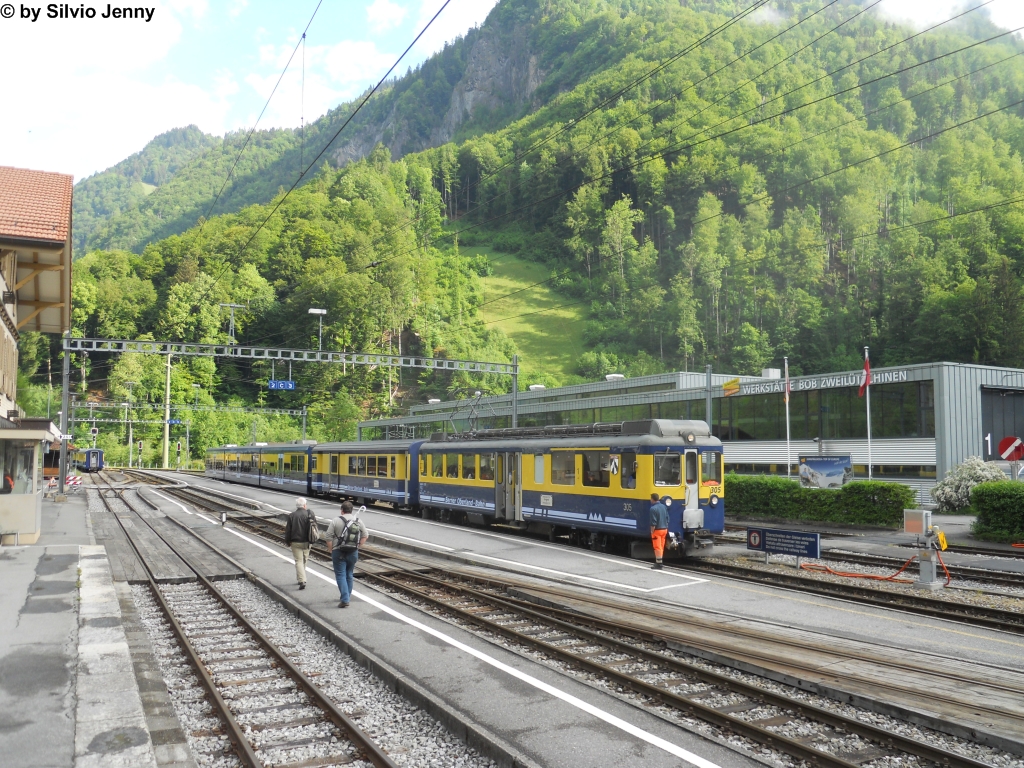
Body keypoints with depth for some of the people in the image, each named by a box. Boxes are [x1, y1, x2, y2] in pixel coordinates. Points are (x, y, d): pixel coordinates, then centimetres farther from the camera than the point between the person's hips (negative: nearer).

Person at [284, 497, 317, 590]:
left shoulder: (291, 516, -8)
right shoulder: (310, 513, -5)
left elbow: (288, 530, -4)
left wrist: (287, 541, 9)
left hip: (296, 542, -2)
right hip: (307, 542, 2)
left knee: (298, 561, -1)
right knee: (304, 560, 18)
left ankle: (302, 581, -14)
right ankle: (301, 579, 29)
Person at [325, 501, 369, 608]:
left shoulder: (336, 521, -8)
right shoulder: (358, 521, 4)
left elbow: (328, 537, -10)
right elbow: (365, 535, 7)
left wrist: (330, 549, 1)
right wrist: (358, 546, 11)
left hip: (339, 552, -4)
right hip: (353, 552, 4)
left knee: (340, 575, -1)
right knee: (349, 574, 20)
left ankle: (345, 599, -12)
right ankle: (347, 596, 29)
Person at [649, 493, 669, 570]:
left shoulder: (653, 508, -17)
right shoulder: (664, 507, 7)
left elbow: (653, 522, -19)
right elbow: (667, 519, 12)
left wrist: (652, 531, -12)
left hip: (657, 530, -8)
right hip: (664, 529, 8)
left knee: (657, 547, -4)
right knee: (661, 547, 15)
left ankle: (659, 564, -6)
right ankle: (658, 562, 25)